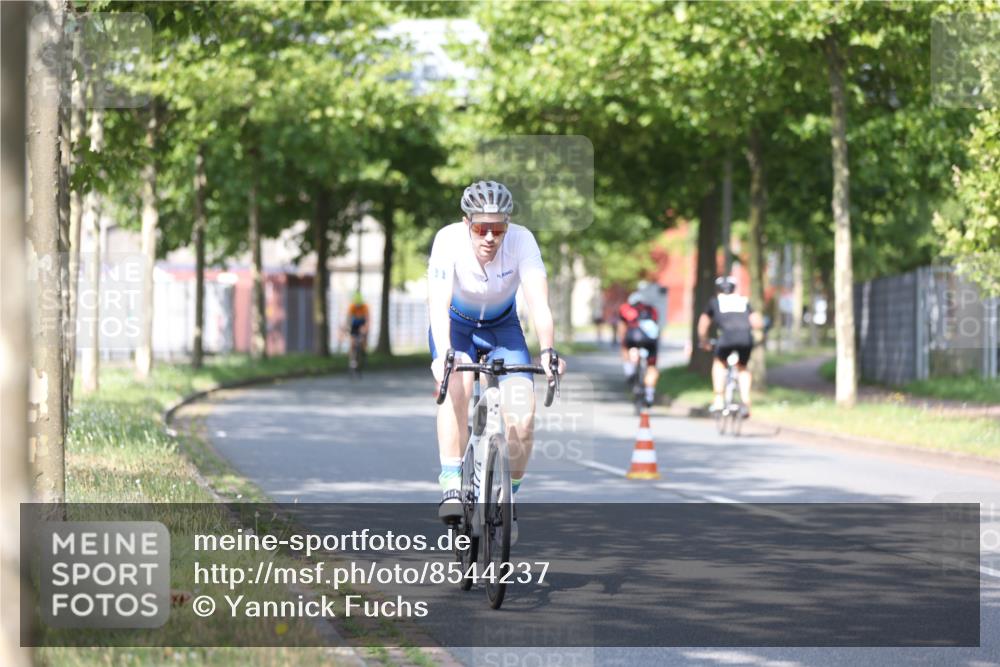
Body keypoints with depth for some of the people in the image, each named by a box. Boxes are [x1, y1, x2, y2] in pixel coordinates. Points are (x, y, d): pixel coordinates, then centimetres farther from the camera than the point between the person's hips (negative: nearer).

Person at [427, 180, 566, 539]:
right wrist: (443, 354, -56)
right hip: (456, 325, -1)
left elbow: (538, 300, -38)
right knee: (457, 384, -33)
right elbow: (438, 303, -40)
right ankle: (452, 486, -29)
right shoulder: (448, 240, -30)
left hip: (502, 326, 1)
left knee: (523, 415, -16)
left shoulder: (522, 240, -28)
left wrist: (547, 351, -54)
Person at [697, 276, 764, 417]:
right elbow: (758, 323, 23)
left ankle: (718, 400, 15)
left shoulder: (715, 301, 28)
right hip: (746, 337, 2)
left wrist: (703, 342, 50)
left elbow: (703, 325, 34)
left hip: (727, 336, -2)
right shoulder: (744, 301, 30)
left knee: (719, 363, 26)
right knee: (742, 368, 25)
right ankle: (745, 402, 9)